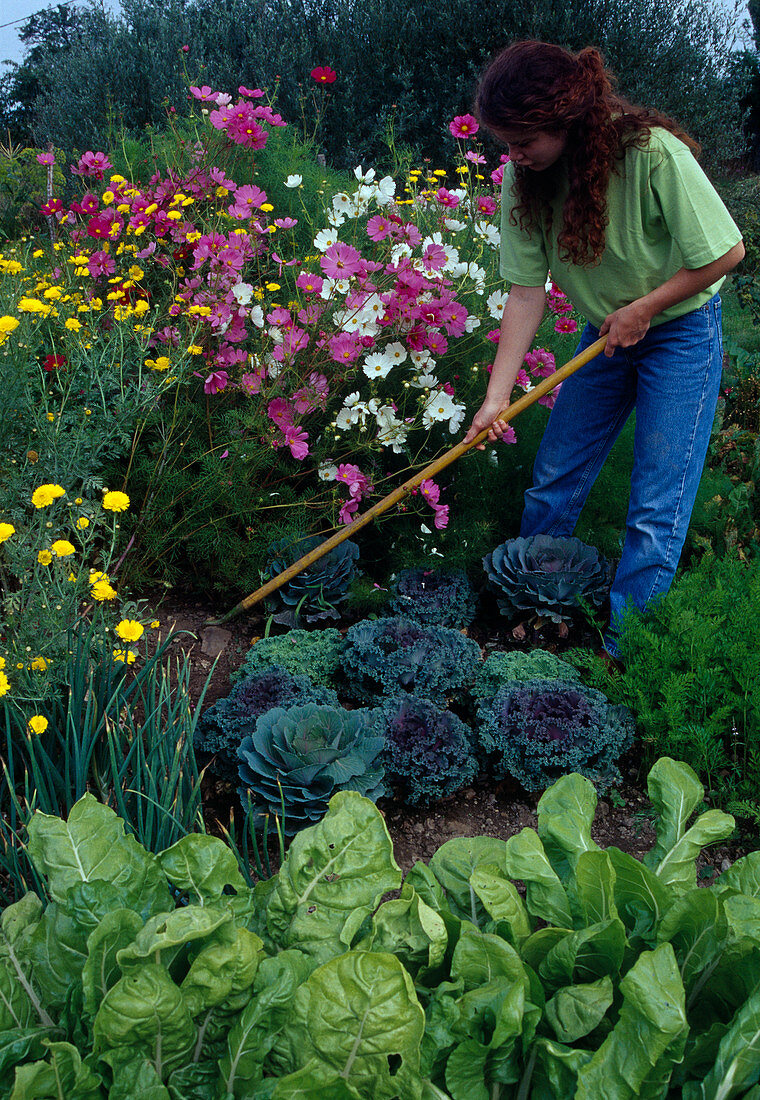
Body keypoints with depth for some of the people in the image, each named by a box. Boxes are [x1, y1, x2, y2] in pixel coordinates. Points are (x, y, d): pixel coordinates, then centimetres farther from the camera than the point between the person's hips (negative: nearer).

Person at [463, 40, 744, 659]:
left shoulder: (652, 153, -28)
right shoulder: (525, 180, -13)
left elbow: (727, 251, -19)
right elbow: (527, 291, -12)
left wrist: (644, 308, -17)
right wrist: (497, 396, -17)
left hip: (681, 332, -5)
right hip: (605, 333, 5)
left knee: (656, 512, -5)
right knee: (552, 485, 9)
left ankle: (623, 653, 8)